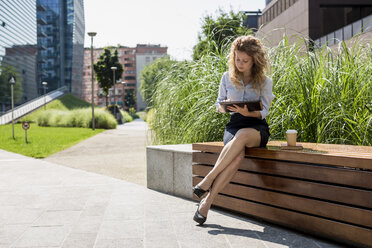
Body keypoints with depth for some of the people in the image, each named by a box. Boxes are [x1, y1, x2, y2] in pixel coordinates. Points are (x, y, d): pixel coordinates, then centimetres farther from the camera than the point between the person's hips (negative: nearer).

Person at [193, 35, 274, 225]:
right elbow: (218, 104, 16)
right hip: (234, 124, 1)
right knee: (237, 156, -35)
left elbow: (264, 112, -1)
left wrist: (247, 112, -23)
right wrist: (224, 107, -9)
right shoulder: (227, 78, 12)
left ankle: (209, 179, -36)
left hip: (257, 127, -1)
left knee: (242, 136, -41)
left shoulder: (265, 82, 5)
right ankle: (207, 202, -34)